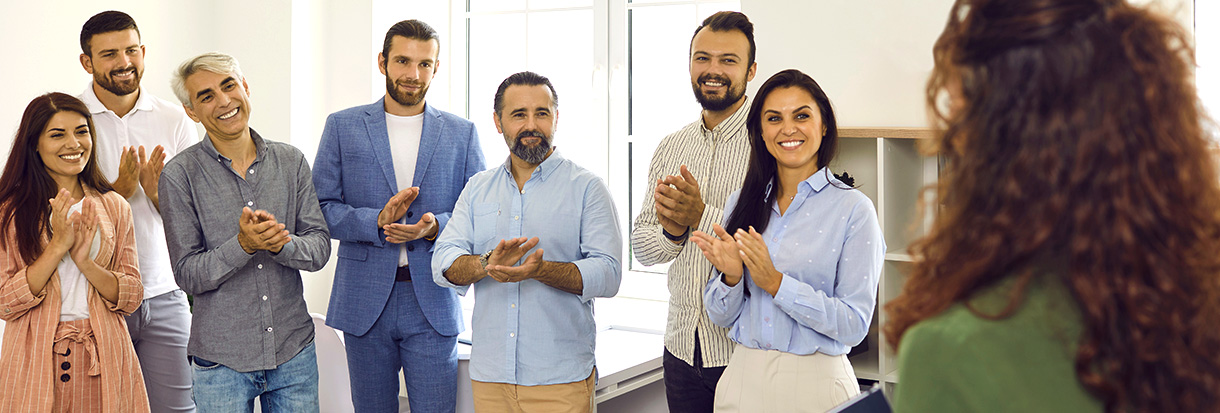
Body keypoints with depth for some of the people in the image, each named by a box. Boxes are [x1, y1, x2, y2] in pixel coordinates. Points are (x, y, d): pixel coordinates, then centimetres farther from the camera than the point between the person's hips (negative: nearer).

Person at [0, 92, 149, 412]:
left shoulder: (114, 208, 6)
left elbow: (132, 297, 2)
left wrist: (85, 261, -14)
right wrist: (58, 246, -16)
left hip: (103, 358, 2)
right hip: (36, 361, -2)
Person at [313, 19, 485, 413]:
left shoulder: (462, 133, 6)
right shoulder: (342, 127, 5)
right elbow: (321, 209, 1)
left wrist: (435, 227, -15)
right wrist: (377, 221, -17)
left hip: (433, 304, 0)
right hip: (365, 302, 1)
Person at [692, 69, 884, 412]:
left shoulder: (853, 209, -8)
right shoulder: (741, 203, 4)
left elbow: (854, 325, -13)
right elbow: (720, 315, 7)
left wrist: (776, 283, -19)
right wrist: (731, 275, -13)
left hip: (815, 382, -4)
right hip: (744, 378, 4)